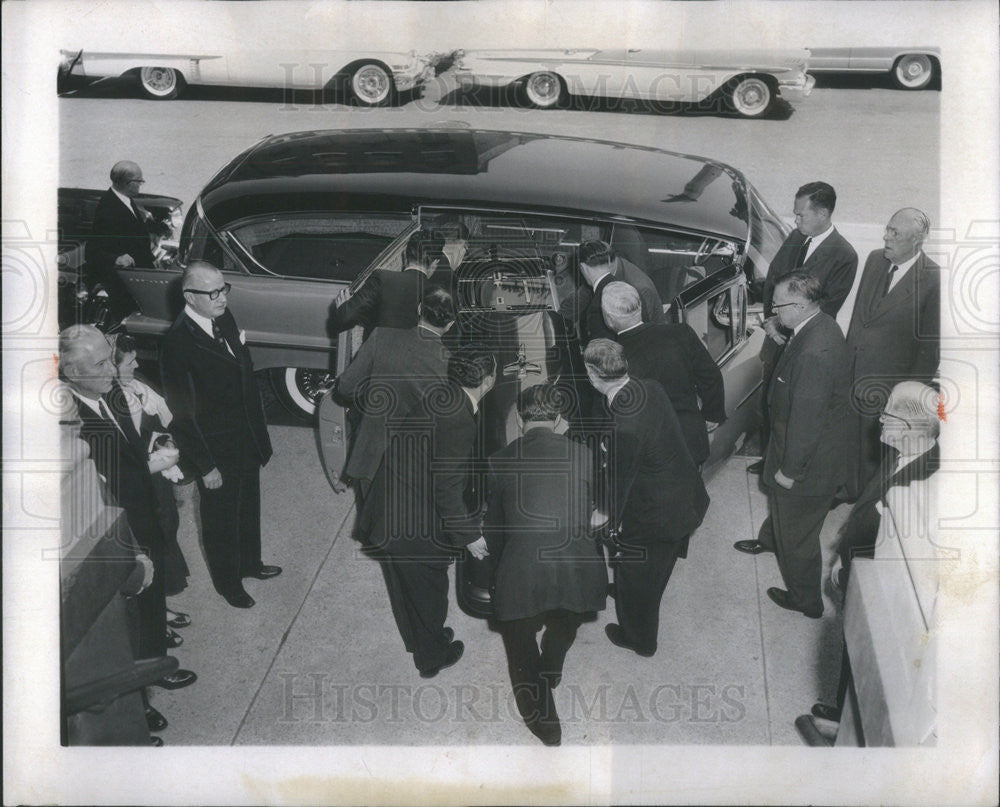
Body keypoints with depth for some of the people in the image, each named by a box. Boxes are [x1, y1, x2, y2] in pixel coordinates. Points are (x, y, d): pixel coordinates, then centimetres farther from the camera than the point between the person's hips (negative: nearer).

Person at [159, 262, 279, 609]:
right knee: (220, 519, 16)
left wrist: (259, 432, 12)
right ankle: (228, 583, 39)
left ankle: (250, 563, 52)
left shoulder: (224, 319, -5)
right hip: (216, 451, -7)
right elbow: (184, 413, -22)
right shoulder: (178, 342, -28)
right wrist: (206, 466, -17)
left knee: (248, 507, 27)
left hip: (247, 441, 7)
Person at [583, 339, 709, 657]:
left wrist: (607, 517, -2)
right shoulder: (652, 389, -11)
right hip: (689, 498, 8)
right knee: (654, 573, 33)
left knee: (635, 578, 19)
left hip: (655, 517, -8)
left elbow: (620, 482, -21)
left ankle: (639, 638, 44)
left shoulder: (623, 427, -35)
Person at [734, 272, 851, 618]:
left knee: (797, 536, 13)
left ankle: (806, 600, 35)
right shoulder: (822, 323, -6)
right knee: (779, 499, 37)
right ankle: (769, 540, 67)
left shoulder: (814, 355, -38)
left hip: (809, 460, -10)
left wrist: (790, 470, -20)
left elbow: (806, 421, -29)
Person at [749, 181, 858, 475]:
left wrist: (781, 322, -16)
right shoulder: (795, 237, 1)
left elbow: (826, 309, -18)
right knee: (768, 402, 19)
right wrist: (771, 319, -6)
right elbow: (772, 278, 7)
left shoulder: (844, 256, -19)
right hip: (778, 339, 6)